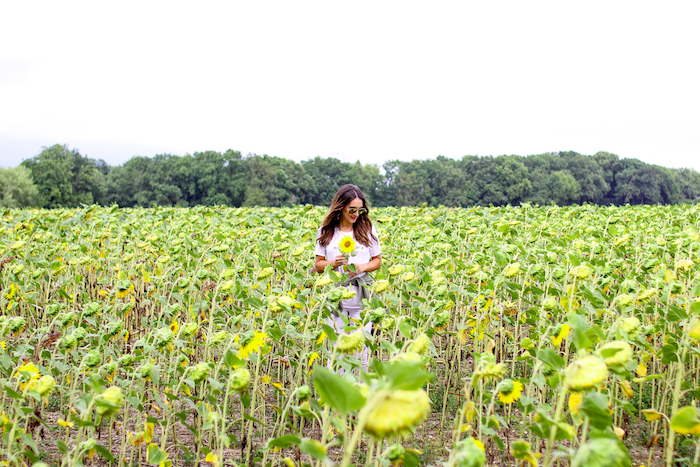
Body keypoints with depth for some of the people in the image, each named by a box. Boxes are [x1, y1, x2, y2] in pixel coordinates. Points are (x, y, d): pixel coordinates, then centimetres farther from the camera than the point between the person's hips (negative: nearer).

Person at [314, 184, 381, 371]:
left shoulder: (367, 229, 4)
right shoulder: (326, 231, 4)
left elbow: (377, 261, 10)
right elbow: (318, 264, 6)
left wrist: (363, 266, -11)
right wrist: (333, 263, -15)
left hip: (362, 293, 0)